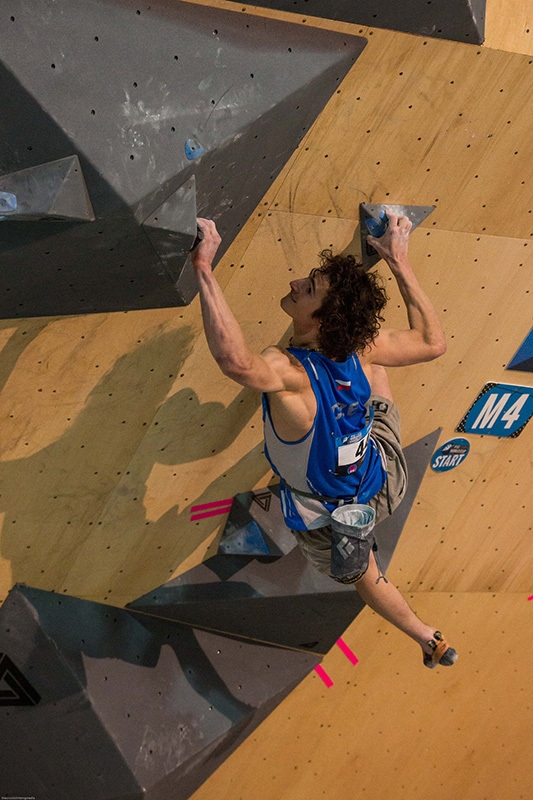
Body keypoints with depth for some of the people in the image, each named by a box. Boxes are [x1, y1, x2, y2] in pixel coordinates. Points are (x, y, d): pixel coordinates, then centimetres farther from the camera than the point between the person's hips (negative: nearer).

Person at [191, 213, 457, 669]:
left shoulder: (288, 371, -42)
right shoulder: (364, 348, -26)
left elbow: (236, 361, -65)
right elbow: (433, 342, -8)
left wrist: (204, 268, -62)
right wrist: (399, 261, -8)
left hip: (329, 520, -3)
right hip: (388, 481, 3)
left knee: (364, 576, 33)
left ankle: (430, 641, 55)